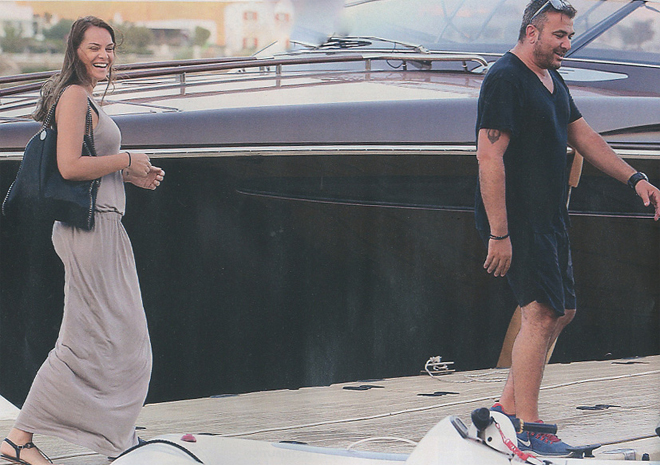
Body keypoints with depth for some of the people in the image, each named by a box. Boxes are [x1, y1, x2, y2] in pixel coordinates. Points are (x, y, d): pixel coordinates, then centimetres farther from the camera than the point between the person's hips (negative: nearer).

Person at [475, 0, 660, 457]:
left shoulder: (552, 80, 15)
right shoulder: (505, 80, -16)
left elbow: (584, 136, 23)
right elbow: (489, 157, -21)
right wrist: (499, 234, -24)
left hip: (548, 218, 10)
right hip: (516, 219, -10)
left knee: (563, 311, 14)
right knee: (541, 313, -13)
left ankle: (509, 403, 24)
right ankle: (527, 428, -8)